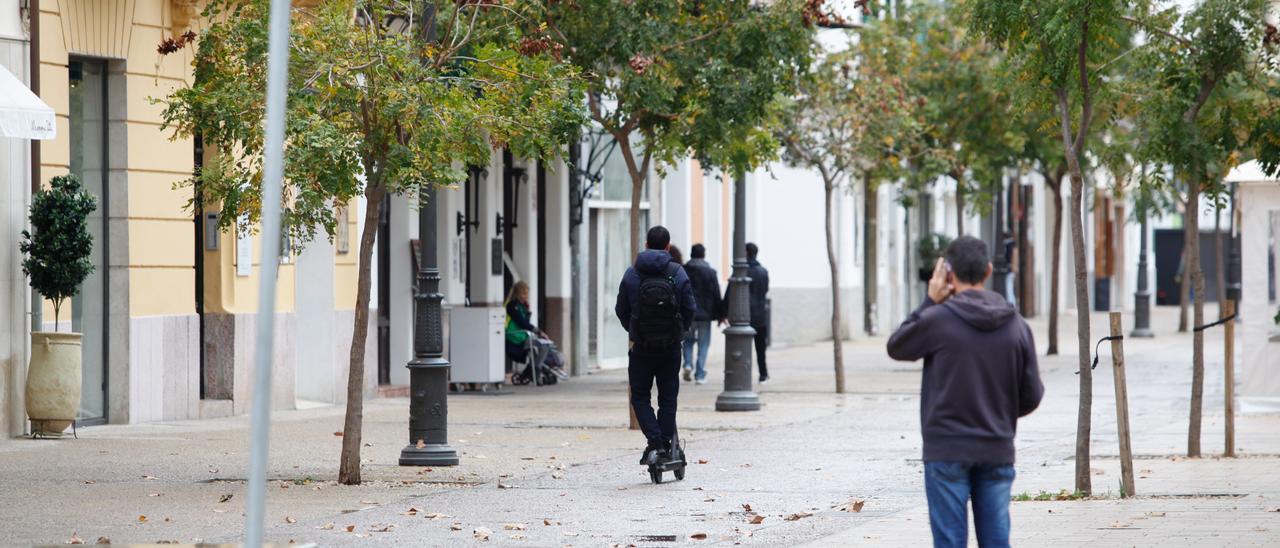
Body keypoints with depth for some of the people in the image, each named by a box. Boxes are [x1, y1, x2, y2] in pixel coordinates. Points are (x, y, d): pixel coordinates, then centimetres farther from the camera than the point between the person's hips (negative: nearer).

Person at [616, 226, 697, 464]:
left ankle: (655, 442, -8)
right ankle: (666, 445, 9)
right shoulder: (678, 273, -5)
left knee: (640, 397, 8)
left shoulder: (631, 274, -4)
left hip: (641, 347, -1)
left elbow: (621, 310, 2)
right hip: (671, 347, 1)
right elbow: (690, 309, -2)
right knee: (668, 398, 11)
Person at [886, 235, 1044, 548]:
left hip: (947, 451, -3)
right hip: (997, 451, 3)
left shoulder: (937, 320, -12)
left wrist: (930, 302, 5)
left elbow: (896, 347, 7)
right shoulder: (1016, 326, 1)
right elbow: (1031, 396, 5)